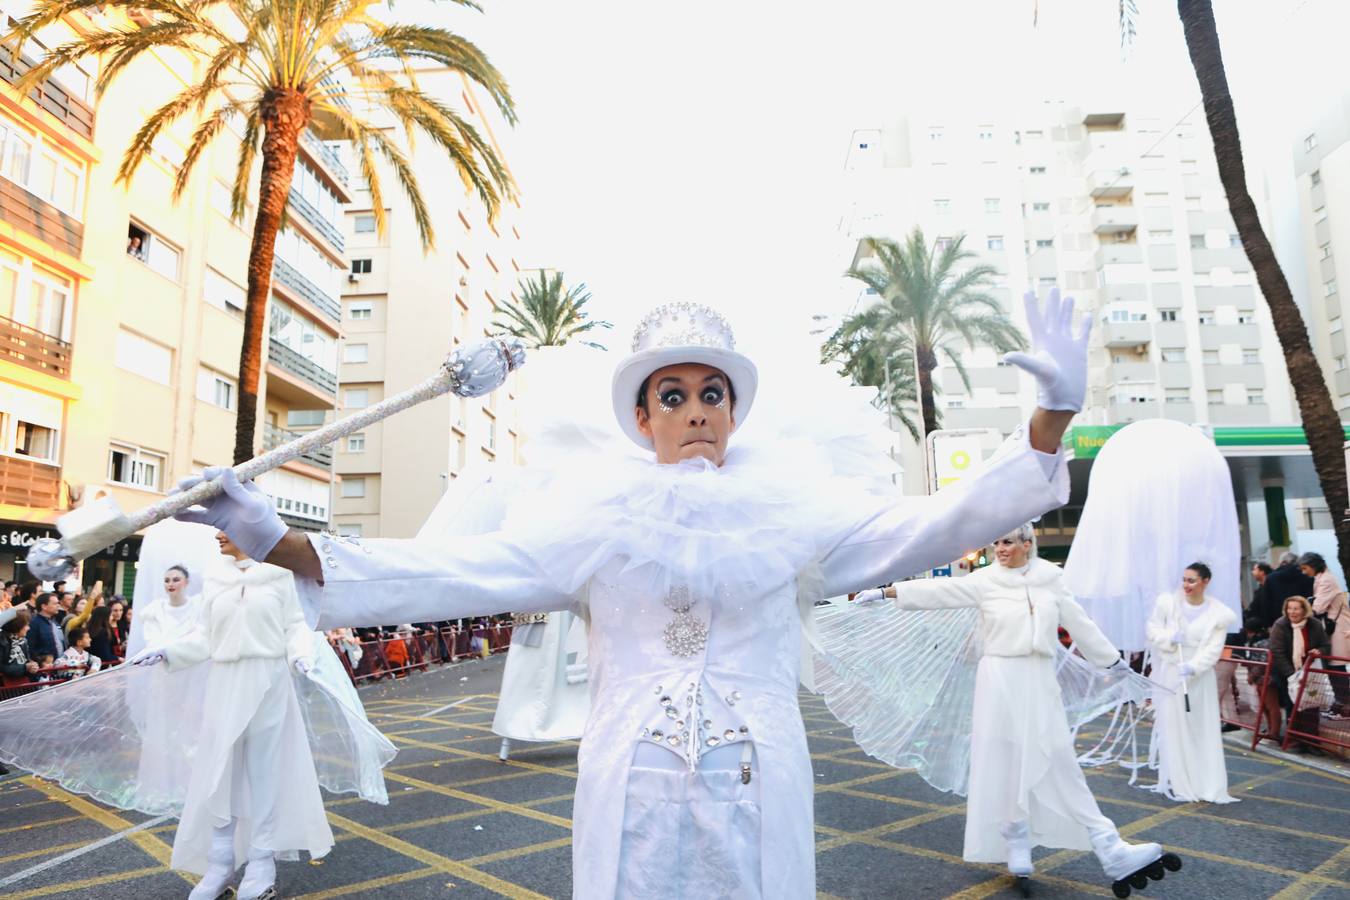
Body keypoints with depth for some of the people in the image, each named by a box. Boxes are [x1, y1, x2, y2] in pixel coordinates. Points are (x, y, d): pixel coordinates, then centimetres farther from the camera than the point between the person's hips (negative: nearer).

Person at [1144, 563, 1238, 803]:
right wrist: (1171, 637, -18)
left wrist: (1193, 666, -22)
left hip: (1199, 677, 1)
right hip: (1169, 675, -1)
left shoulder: (1218, 613, -3)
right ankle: (1175, 784, 11)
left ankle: (1206, 785, 18)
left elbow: (1214, 649, -8)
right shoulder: (1167, 602, -3)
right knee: (1172, 729, 1)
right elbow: (1152, 633, 1)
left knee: (1203, 731, 6)